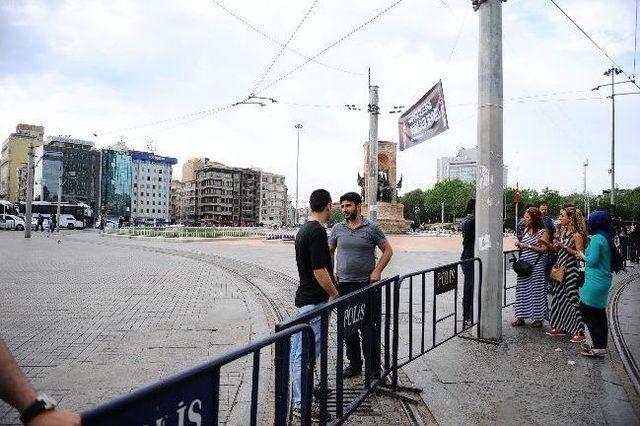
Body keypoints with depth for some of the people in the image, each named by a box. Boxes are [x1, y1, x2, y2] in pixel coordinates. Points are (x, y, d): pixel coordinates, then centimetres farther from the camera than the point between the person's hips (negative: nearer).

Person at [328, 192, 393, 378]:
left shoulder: (372, 228, -3)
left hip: (366, 284, -3)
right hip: (343, 284, 4)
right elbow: (329, 251, 16)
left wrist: (377, 271, -9)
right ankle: (354, 362, 25)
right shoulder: (337, 228, 6)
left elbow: (388, 250, 1)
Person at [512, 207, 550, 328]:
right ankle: (521, 317, 14)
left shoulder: (542, 232, -6)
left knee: (536, 291, 0)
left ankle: (538, 318, 11)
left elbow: (544, 249, -12)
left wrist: (528, 246, -15)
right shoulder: (526, 230, 13)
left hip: (536, 265, -6)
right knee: (522, 290, 6)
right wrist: (519, 244, 2)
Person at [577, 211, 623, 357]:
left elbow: (592, 261, -19)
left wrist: (582, 255, -1)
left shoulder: (597, 239, -16)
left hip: (595, 282, -9)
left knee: (587, 312, -2)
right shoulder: (607, 238, 11)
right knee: (599, 314, 15)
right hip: (604, 281, 9)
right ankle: (601, 345, 24)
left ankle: (598, 347, -1)